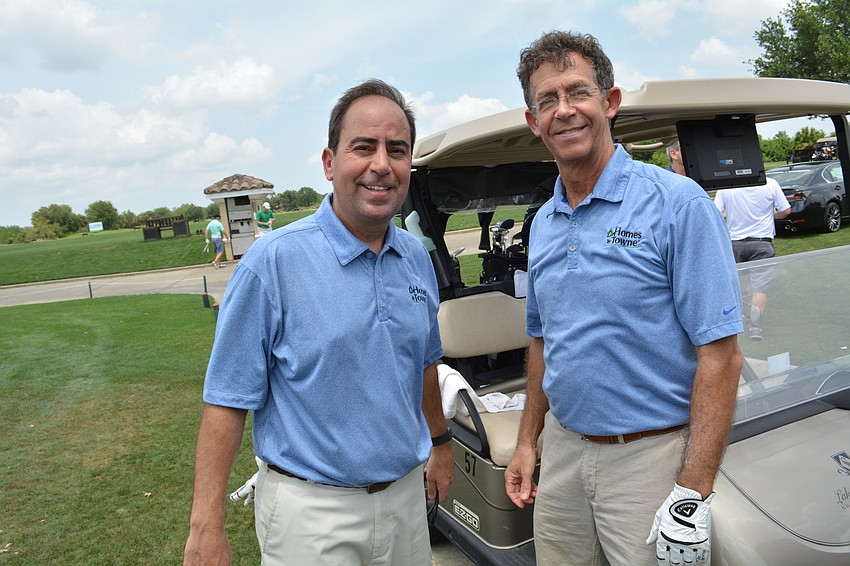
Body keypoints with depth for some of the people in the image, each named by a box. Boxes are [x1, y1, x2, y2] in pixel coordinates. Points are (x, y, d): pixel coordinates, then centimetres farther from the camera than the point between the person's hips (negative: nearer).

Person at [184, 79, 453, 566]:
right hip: (312, 509, -5)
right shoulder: (274, 261, -16)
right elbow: (228, 399, -14)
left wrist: (439, 442, 19)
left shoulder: (418, 257, 0)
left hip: (406, 495, 5)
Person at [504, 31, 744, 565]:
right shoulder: (542, 223, 6)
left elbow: (720, 355, -15)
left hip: (650, 456, -5)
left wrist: (693, 492, -19)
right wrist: (527, 441, 11)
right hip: (562, 448, 6)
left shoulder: (678, 203, -13)